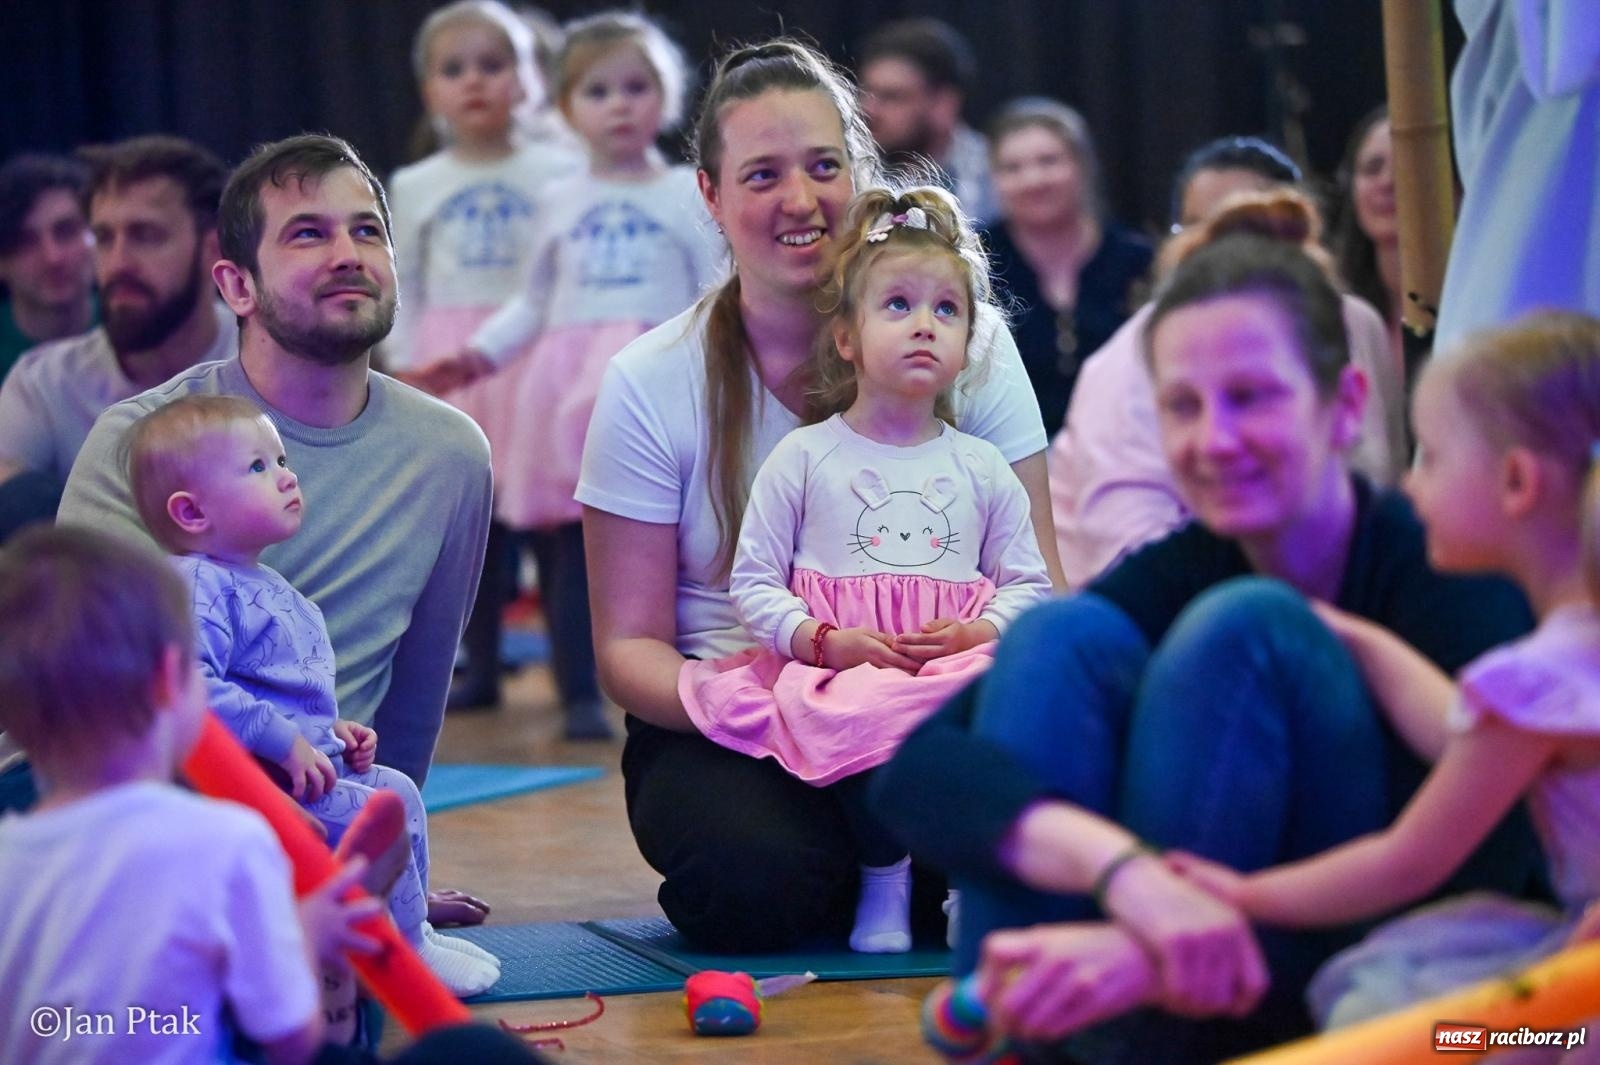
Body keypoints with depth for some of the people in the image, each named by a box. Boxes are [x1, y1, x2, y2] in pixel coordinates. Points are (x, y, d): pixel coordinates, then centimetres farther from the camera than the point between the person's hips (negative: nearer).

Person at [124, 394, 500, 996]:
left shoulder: (265, 586, 18)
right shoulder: (198, 587, -18)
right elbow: (189, 685, -32)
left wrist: (332, 730, 14)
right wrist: (282, 741, -29)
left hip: (308, 760, 11)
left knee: (399, 791, 17)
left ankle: (415, 928, 27)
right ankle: (408, 952, -3)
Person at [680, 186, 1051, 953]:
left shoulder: (981, 468, 14)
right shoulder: (804, 459, 7)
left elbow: (1028, 583, 14)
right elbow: (753, 582, 5)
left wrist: (981, 631, -7)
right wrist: (822, 640, -12)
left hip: (957, 667, 2)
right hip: (840, 670, -2)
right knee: (871, 723, -35)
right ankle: (883, 878, -10)